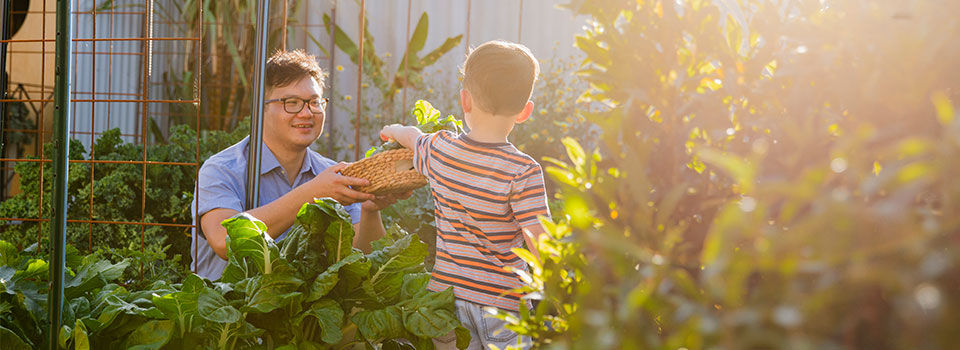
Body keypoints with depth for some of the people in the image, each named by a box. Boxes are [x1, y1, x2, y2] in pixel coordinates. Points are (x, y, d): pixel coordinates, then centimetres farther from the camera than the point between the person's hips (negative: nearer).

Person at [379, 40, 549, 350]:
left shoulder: (438, 151, -3)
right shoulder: (523, 172, -17)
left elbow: (412, 137, 22)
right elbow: (541, 247, -19)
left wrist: (393, 130, 45)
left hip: (444, 291, 4)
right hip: (501, 307, -4)